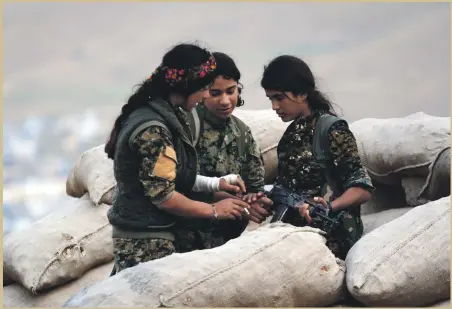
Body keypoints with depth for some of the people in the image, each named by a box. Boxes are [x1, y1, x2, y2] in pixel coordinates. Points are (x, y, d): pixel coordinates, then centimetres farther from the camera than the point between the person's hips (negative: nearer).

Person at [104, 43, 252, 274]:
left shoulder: (163, 115, 9)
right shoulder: (153, 129, -21)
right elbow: (163, 196, -21)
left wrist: (216, 184, 8)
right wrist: (213, 210, -10)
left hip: (154, 236, 9)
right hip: (146, 243, -9)